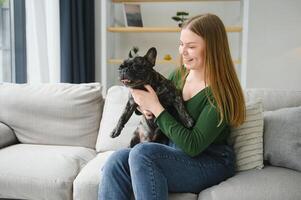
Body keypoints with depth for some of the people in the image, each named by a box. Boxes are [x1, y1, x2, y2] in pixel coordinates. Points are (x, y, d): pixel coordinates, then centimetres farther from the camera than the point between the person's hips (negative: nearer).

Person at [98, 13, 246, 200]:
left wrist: (155, 106, -18)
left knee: (142, 152, -30)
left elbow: (192, 146, -20)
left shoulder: (221, 93, -15)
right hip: (173, 155, 6)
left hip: (211, 163, -6)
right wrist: (146, 107, -4)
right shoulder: (178, 75, 5)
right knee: (117, 160, -20)